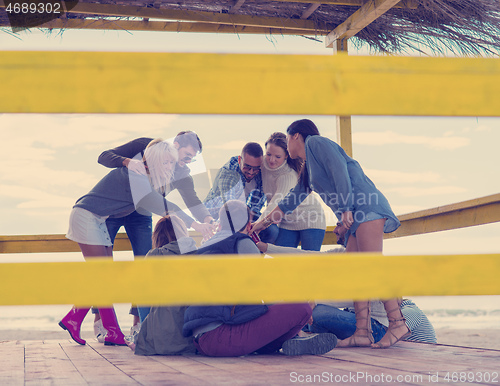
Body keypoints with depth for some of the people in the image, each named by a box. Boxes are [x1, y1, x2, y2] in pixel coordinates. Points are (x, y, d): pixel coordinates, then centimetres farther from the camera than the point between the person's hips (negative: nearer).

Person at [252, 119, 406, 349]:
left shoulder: (316, 142, 3)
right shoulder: (307, 169, 29)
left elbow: (340, 170, -11)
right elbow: (292, 200, 36)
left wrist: (346, 208, -18)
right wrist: (263, 223, 40)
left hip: (367, 208, -9)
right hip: (355, 217, 9)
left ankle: (397, 323, -22)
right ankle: (363, 331, -7)